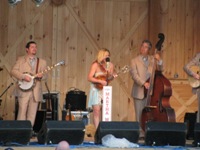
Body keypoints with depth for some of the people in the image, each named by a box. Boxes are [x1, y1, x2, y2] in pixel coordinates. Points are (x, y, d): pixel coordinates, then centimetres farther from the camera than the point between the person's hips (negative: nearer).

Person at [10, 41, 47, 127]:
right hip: (23, 90, -3)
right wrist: (24, 76, -14)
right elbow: (13, 71, 0)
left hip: (36, 91, 3)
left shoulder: (42, 62, 16)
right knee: (22, 112, -9)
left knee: (32, 114, 0)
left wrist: (41, 75, -12)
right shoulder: (21, 60, 9)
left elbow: (45, 76, 11)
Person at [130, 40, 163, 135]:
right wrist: (143, 83, -21)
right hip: (139, 91, -2)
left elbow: (160, 69, 3)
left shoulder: (152, 59, 12)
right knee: (140, 115, 0)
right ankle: (140, 130, 4)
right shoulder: (134, 61, 4)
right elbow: (134, 74, -8)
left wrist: (159, 61, -16)